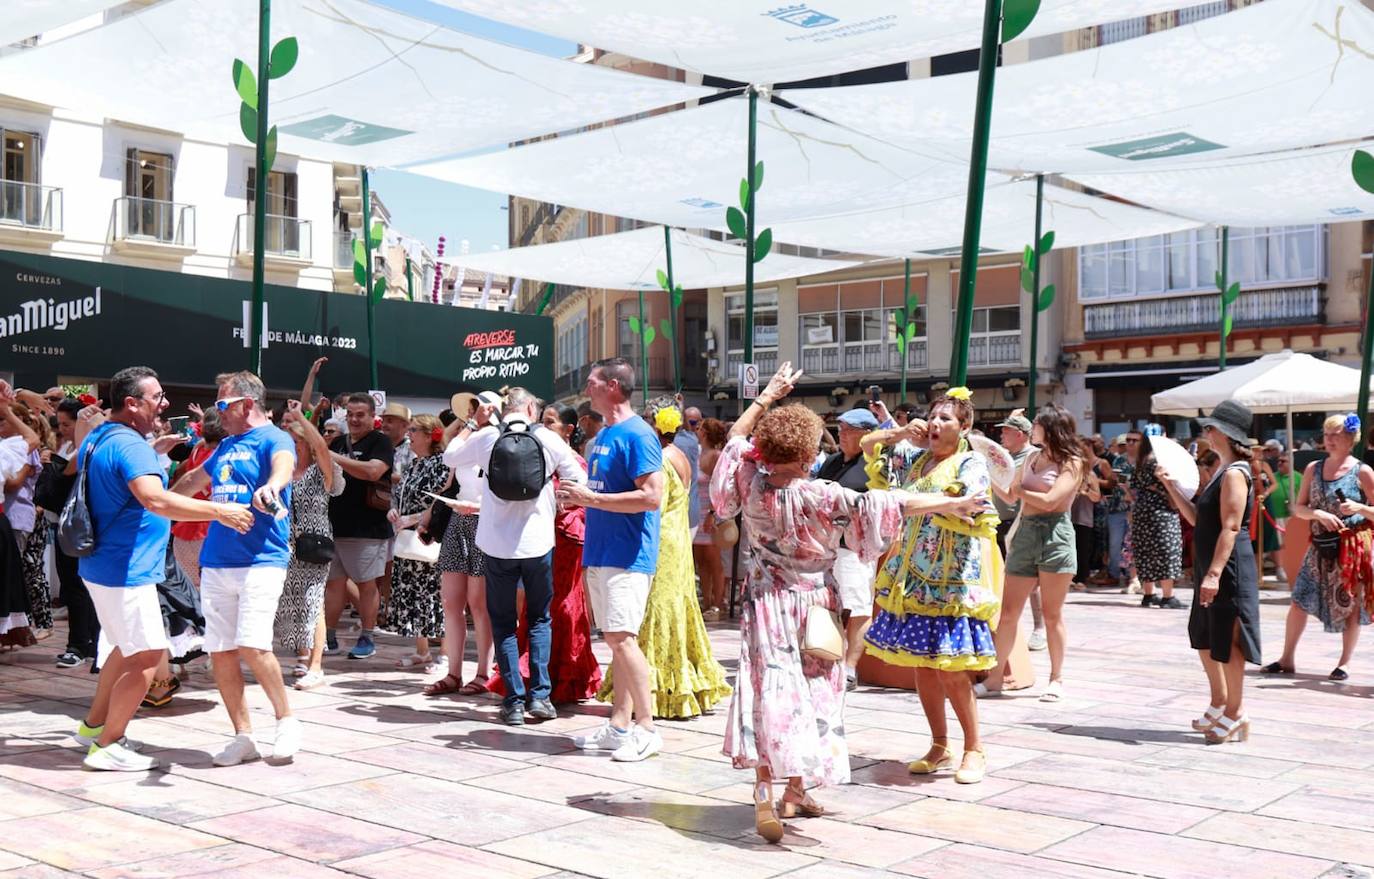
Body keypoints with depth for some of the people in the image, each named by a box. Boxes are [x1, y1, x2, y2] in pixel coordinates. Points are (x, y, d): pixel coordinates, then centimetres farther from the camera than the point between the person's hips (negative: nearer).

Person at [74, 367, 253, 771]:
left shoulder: (97, 437, 11)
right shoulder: (129, 445, -22)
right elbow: (155, 499, -38)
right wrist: (219, 511, -37)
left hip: (102, 565, 11)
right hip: (126, 570, -11)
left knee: (128, 649, 24)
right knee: (146, 657, -5)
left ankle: (94, 724, 33)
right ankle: (106, 746, 0)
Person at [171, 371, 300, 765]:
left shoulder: (273, 438, -4)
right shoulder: (226, 445, 19)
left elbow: (284, 462, -29)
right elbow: (193, 481, 38)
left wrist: (272, 484, -51)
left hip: (262, 559, -8)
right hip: (216, 561, 8)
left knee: (251, 645, -18)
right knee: (220, 652, 4)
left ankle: (286, 719, 3)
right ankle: (243, 736, 15)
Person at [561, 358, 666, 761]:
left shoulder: (637, 434, -12)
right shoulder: (602, 434, 17)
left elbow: (651, 497, -21)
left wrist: (592, 498, -18)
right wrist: (578, 496, 8)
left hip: (627, 554, -9)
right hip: (600, 552, 9)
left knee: (621, 637, -13)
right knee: (615, 639, 11)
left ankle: (646, 728, -6)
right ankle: (619, 726, 16)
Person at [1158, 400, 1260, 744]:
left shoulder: (1234, 473, -15)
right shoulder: (1221, 471, 15)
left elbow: (1231, 527, -22)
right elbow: (1197, 518, 17)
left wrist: (1214, 573, -27)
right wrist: (1171, 486, 13)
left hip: (1229, 568, -10)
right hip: (1211, 567, 10)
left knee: (1227, 641, -3)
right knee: (1204, 636, 18)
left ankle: (1235, 714, 6)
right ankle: (1219, 704, 29)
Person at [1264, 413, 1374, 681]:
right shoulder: (1313, 469, 7)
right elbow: (1298, 508, 5)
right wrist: (1319, 514, -13)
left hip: (1351, 546, -4)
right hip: (1320, 547, 4)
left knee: (1350, 605, 2)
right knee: (1299, 600, 3)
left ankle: (1345, 663, 14)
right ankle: (1287, 659, 12)